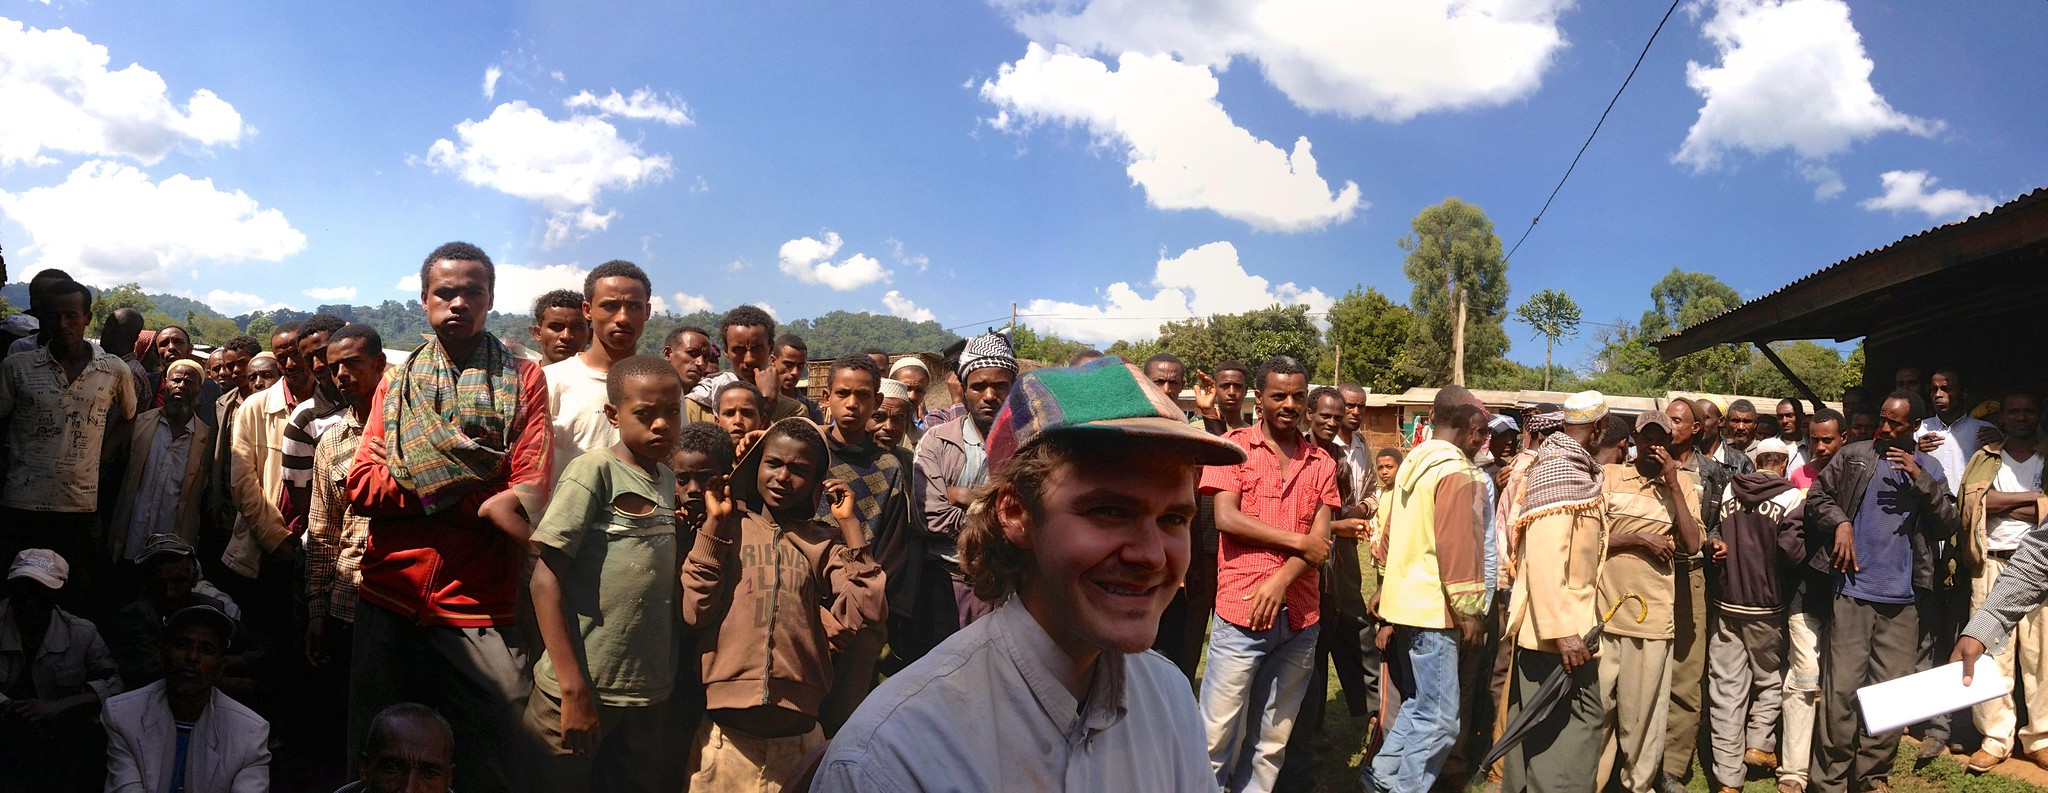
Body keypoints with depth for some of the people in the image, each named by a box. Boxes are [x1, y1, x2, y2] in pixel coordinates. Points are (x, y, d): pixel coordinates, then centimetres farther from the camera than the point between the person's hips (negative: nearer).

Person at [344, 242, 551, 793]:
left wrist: (417, 492, -13)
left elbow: (530, 496, -8)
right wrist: (477, 503, -12)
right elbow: (361, 483, -1)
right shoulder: (396, 384, 13)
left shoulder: (523, 380, 3)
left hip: (479, 610, -3)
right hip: (389, 602, 3)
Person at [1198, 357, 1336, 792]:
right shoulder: (1234, 445, 1)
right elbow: (1226, 518, -11)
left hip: (1300, 616, 4)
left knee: (1272, 738, 11)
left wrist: (1281, 580, -15)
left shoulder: (1322, 462, 11)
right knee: (1219, 732, -1)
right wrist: (1297, 541, -8)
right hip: (1241, 610, -4)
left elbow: (1321, 538, 2)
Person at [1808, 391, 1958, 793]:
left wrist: (1921, 480, -10)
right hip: (1853, 590, -2)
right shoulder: (1853, 456, 5)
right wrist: (1841, 522, -10)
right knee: (1842, 689, -3)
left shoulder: (1929, 468, 9)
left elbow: (1948, 525, 1)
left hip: (1903, 598, 2)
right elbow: (1816, 497, 8)